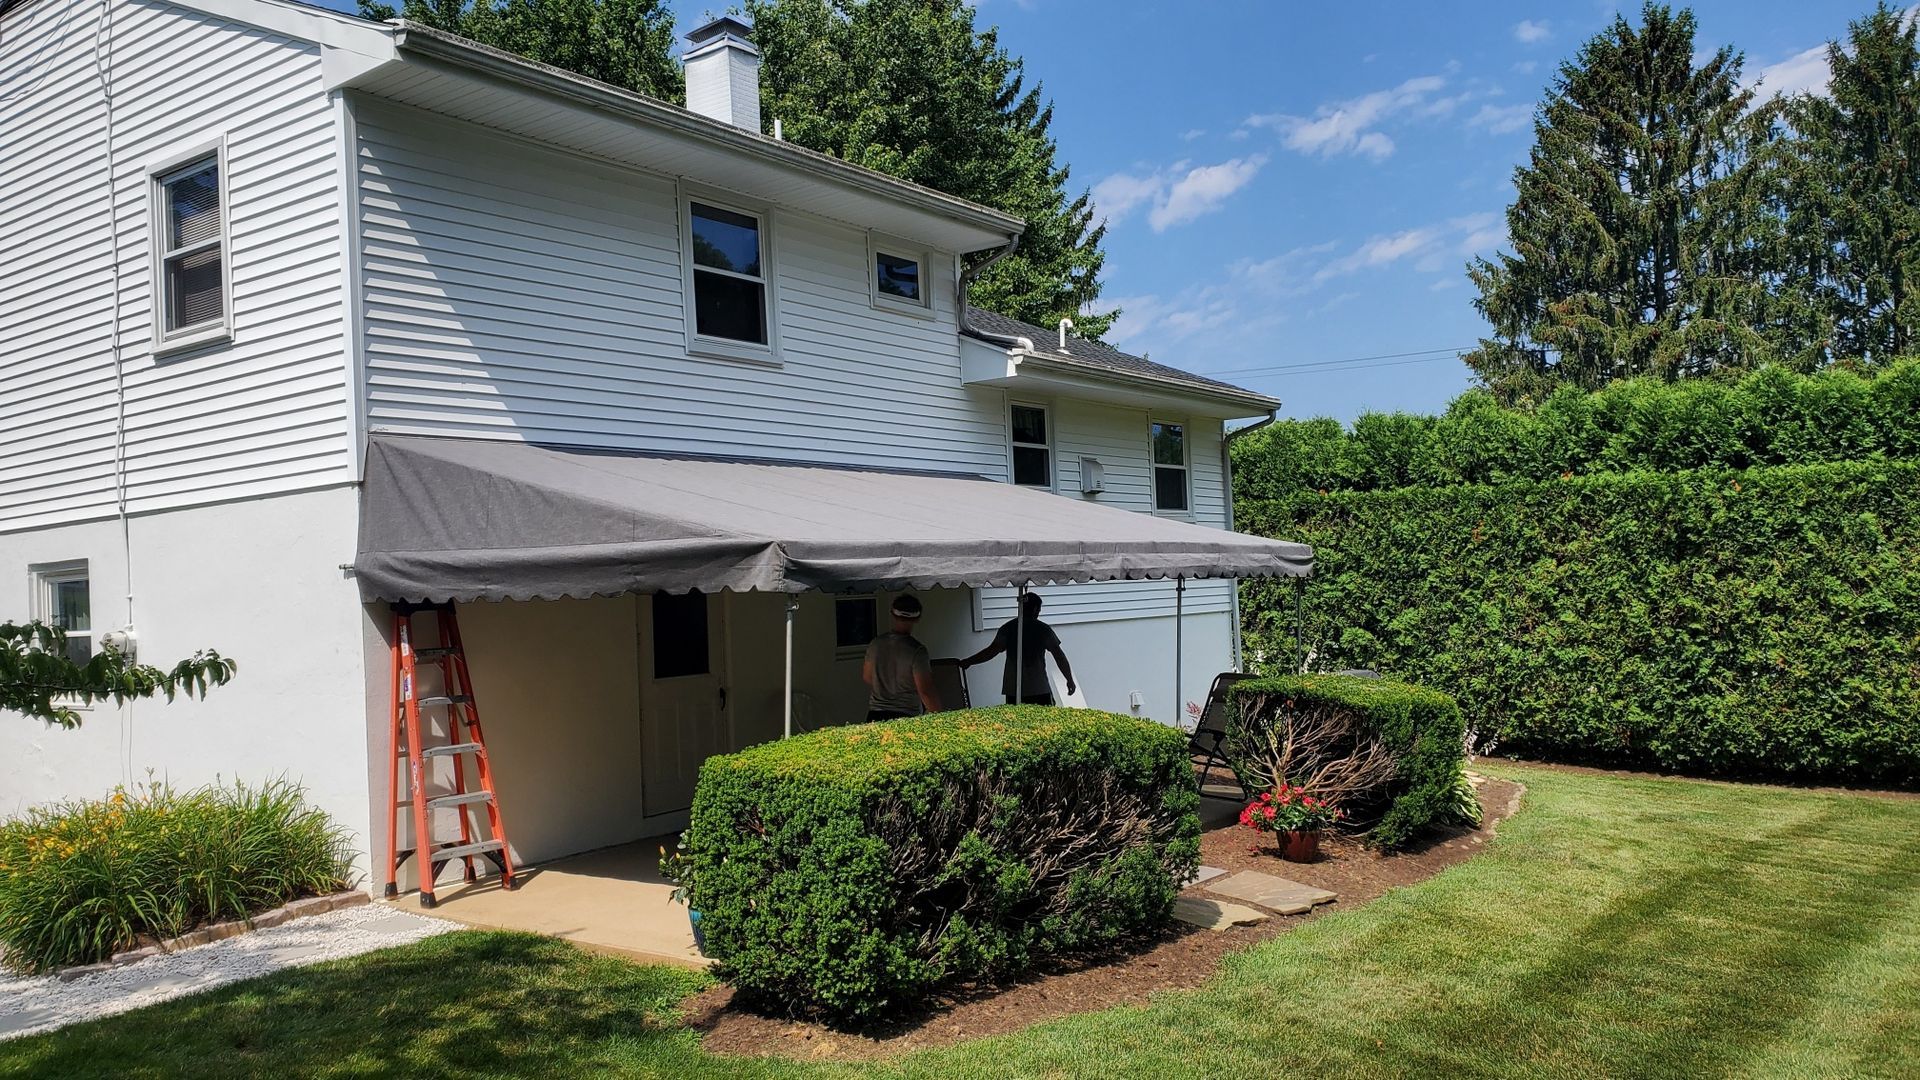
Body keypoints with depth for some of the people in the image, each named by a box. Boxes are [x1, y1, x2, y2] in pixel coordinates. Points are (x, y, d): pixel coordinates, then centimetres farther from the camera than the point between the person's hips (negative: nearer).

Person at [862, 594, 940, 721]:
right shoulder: (916, 650, -13)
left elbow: (867, 676, 20)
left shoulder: (875, 644, 4)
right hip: (906, 716, -5)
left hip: (875, 715, 5)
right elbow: (925, 692, -14)